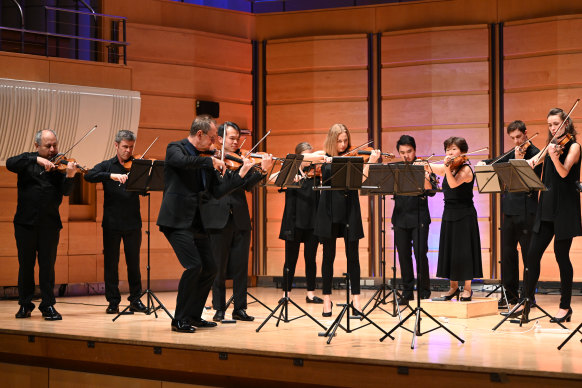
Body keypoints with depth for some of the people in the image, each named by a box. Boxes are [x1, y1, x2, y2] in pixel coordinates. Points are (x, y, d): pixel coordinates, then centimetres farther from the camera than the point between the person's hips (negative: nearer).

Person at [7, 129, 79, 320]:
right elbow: (10, 163, -15)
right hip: (26, 222, 1)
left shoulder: (60, 165, 3)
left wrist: (69, 176, -30)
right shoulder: (28, 160, 5)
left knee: (48, 264, 0)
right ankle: (25, 305, 19)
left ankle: (48, 305, 8)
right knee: (26, 264, 7)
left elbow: (65, 191, -9)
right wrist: (37, 160, -25)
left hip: (49, 223, 0)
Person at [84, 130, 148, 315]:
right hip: (112, 223, 0)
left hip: (132, 223, 0)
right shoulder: (107, 166, 6)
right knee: (111, 261, 3)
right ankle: (113, 301, 11)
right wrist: (112, 176, -26)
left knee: (133, 261, 5)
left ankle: (136, 299, 14)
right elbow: (89, 176, -12)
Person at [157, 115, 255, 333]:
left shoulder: (205, 160, 15)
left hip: (196, 223, 8)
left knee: (210, 268, 8)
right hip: (177, 221, -8)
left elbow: (217, 192, 12)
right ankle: (180, 320, -5)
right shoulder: (175, 149, -4)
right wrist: (211, 161, -19)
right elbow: (183, 162, -29)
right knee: (194, 266, -17)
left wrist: (241, 174, 4)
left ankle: (193, 316, 22)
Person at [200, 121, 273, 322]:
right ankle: (219, 308, 13)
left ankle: (240, 308, 12)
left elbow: (247, 185, 1)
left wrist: (262, 171, -14)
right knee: (218, 267, 3)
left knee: (241, 266, 5)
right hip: (218, 219, -3)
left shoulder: (241, 159, 12)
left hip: (240, 218, 3)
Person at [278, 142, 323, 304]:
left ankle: (310, 293, 15)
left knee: (310, 258, 6)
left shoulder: (316, 174, 8)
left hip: (312, 222, 2)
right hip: (295, 222, -2)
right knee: (291, 259, 4)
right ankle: (286, 293, 11)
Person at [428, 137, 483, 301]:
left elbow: (453, 184, -29)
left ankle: (467, 288, 2)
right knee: (448, 249, 8)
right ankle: (453, 286, 17)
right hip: (449, 214, 7)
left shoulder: (465, 169, -12)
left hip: (464, 215, -7)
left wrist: (447, 167, -38)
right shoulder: (447, 169, 9)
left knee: (463, 249, -6)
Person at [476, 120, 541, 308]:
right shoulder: (513, 153, 14)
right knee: (508, 252, 10)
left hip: (525, 210, -7)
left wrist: (519, 161, -28)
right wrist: (484, 163, 10)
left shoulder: (534, 153, -7)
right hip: (509, 208, 7)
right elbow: (498, 162, 29)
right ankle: (511, 294, 17)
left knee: (529, 254, -1)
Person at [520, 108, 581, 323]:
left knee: (561, 255, -2)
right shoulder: (550, 146, 14)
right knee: (532, 254, 1)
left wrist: (554, 156, -36)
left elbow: (564, 172, -19)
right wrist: (532, 161, -12)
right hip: (546, 207, 6)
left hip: (564, 208, -6)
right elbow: (529, 163, 11)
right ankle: (527, 302, 9)